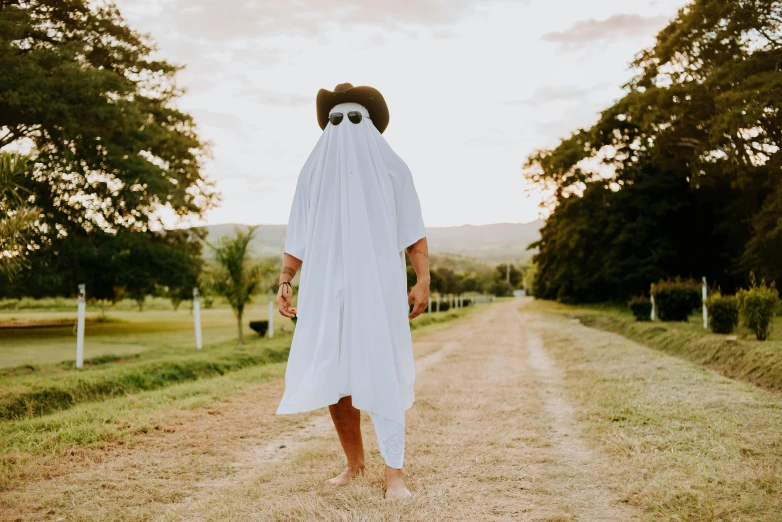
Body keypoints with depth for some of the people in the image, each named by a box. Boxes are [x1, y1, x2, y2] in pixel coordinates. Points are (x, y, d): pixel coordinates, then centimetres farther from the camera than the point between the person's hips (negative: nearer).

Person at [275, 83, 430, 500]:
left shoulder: (392, 168, 6)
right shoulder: (314, 171, 12)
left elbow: (414, 233, 3)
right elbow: (298, 236, 11)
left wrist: (422, 281, -8)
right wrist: (284, 283, 0)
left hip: (378, 286, -2)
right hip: (327, 287, 3)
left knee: (381, 375, -9)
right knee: (330, 377, 2)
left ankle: (394, 473, -4)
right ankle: (354, 461, 19)